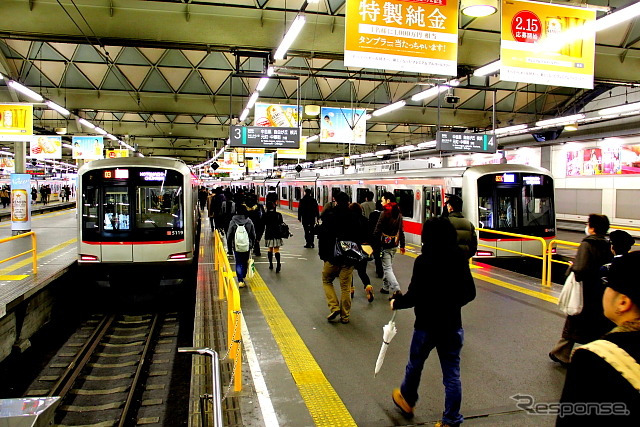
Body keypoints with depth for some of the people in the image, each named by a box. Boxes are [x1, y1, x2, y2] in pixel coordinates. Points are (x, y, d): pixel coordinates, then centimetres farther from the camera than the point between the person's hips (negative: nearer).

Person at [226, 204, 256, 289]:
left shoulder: (233, 222, -9)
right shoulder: (249, 222, -6)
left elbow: (229, 236, -2)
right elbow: (253, 235, 1)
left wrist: (229, 247, 8)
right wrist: (252, 245, 15)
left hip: (236, 246, -1)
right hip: (247, 246, 1)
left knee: (238, 263, 5)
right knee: (245, 262, 18)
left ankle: (240, 281, -2)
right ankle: (243, 277, 33)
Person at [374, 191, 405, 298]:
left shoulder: (385, 213, -14)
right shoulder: (398, 213, 8)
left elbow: (377, 230, -16)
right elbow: (401, 231, 13)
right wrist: (402, 245, 19)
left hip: (385, 244, -7)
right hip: (395, 244, 7)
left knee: (387, 268, -5)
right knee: (388, 266, 20)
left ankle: (396, 289, -17)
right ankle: (386, 287, 28)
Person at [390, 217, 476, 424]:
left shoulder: (423, 261, -19)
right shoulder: (460, 259, -3)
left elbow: (414, 296, -19)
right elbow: (470, 293, 5)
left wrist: (396, 303, -1)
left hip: (427, 325, -4)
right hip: (453, 324, 4)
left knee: (415, 364, 20)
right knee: (452, 373, 11)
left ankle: (407, 399, 43)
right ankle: (451, 420, 19)